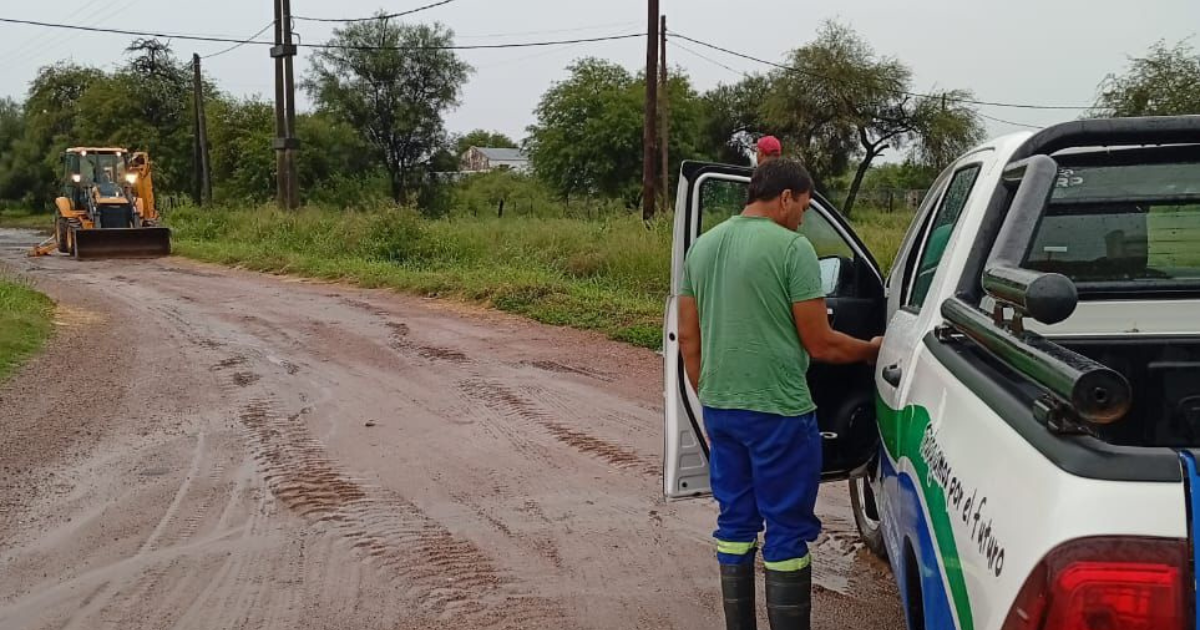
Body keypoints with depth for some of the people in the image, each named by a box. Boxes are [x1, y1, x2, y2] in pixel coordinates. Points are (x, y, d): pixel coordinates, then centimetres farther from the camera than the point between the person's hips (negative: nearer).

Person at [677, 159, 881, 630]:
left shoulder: (702, 246, 8)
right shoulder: (792, 247, -12)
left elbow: (688, 337, 11)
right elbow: (820, 345, -10)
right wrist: (871, 350, 8)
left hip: (721, 409, 7)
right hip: (778, 412, -7)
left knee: (736, 520, 15)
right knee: (788, 529, 3)